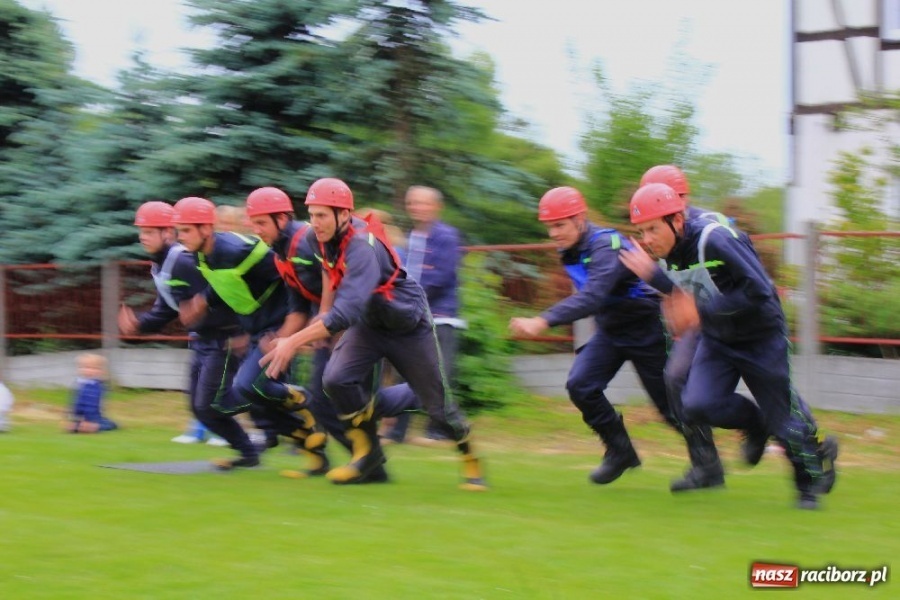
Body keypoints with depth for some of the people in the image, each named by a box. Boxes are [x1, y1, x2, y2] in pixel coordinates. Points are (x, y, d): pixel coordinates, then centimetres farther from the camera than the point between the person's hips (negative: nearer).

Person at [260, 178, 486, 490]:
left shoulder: (362, 248, -36)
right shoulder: (327, 237, -12)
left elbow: (347, 312, -45)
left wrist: (295, 341, -48)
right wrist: (323, 316, 8)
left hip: (408, 325, -6)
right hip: (369, 323, 6)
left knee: (436, 403, 3)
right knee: (336, 379, -17)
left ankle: (470, 459, 28)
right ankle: (368, 452, -1)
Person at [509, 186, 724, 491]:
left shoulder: (607, 246, -29)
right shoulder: (569, 251, -2)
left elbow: (592, 297, -43)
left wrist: (543, 321, -51)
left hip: (646, 330, -8)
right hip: (610, 329, 8)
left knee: (670, 401, -2)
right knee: (580, 384, -10)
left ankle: (708, 467, 12)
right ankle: (620, 452, 5)